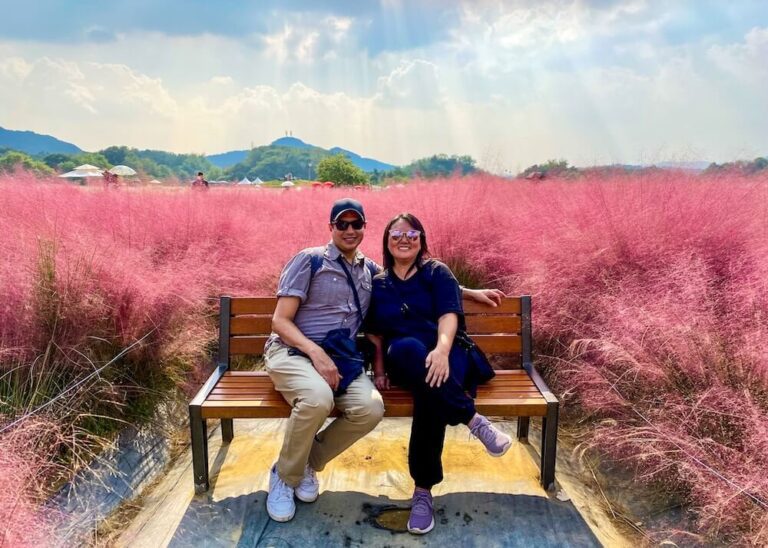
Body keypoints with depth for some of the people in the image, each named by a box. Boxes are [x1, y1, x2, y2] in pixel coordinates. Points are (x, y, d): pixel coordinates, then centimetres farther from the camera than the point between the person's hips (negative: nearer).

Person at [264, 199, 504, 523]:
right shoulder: (309, 260, 0)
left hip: (340, 359, 4)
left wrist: (470, 292, 23)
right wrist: (316, 352, -20)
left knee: (371, 407, -28)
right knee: (318, 399, -38)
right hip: (292, 351, -4)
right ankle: (284, 475, -7)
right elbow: (280, 321, -5)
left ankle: (307, 463, -1)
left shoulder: (371, 271, 16)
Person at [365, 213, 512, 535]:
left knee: (431, 388, -38)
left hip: (443, 357, -1)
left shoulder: (437, 273, 10)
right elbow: (375, 333, 18)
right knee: (407, 348, -38)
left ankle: (423, 490, -25)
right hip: (403, 363, 1)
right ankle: (474, 420, -30)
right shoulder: (377, 284, 18)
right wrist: (380, 369, 2)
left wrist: (442, 348, -28)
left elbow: (449, 315, -7)